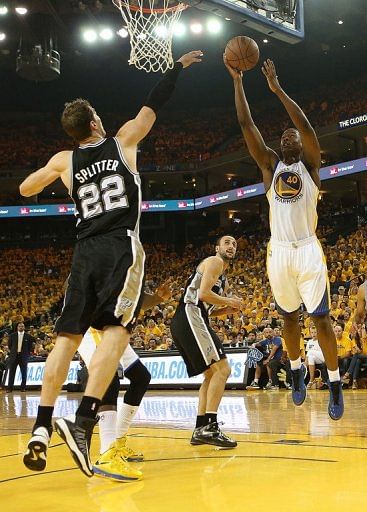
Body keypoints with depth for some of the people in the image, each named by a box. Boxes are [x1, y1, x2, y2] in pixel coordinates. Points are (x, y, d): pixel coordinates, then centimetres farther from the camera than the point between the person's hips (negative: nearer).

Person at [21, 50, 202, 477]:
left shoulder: (64, 160, 13)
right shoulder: (122, 142, 8)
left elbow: (25, 190, 27)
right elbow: (154, 104, 19)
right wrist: (178, 66, 32)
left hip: (85, 252, 4)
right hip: (121, 247, -3)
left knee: (68, 336, 5)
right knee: (115, 330, -12)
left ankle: (41, 428, 0)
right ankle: (83, 420, -29)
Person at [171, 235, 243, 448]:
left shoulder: (223, 280, 29)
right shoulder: (214, 262, -1)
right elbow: (203, 294, -15)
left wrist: (227, 310, 16)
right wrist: (229, 301, -2)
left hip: (183, 323, 11)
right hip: (190, 319, -11)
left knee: (212, 374, 15)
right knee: (222, 369, -14)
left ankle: (200, 429, 12)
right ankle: (210, 427, -19)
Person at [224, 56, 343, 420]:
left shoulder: (310, 164, 4)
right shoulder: (270, 165, 10)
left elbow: (306, 126, -14)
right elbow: (246, 124, 3)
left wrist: (278, 89, -16)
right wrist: (237, 80, 0)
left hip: (308, 250, -3)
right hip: (279, 252, 3)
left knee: (321, 318, -2)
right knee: (289, 317, 13)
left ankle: (335, 384, 8)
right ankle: (296, 370, 33)